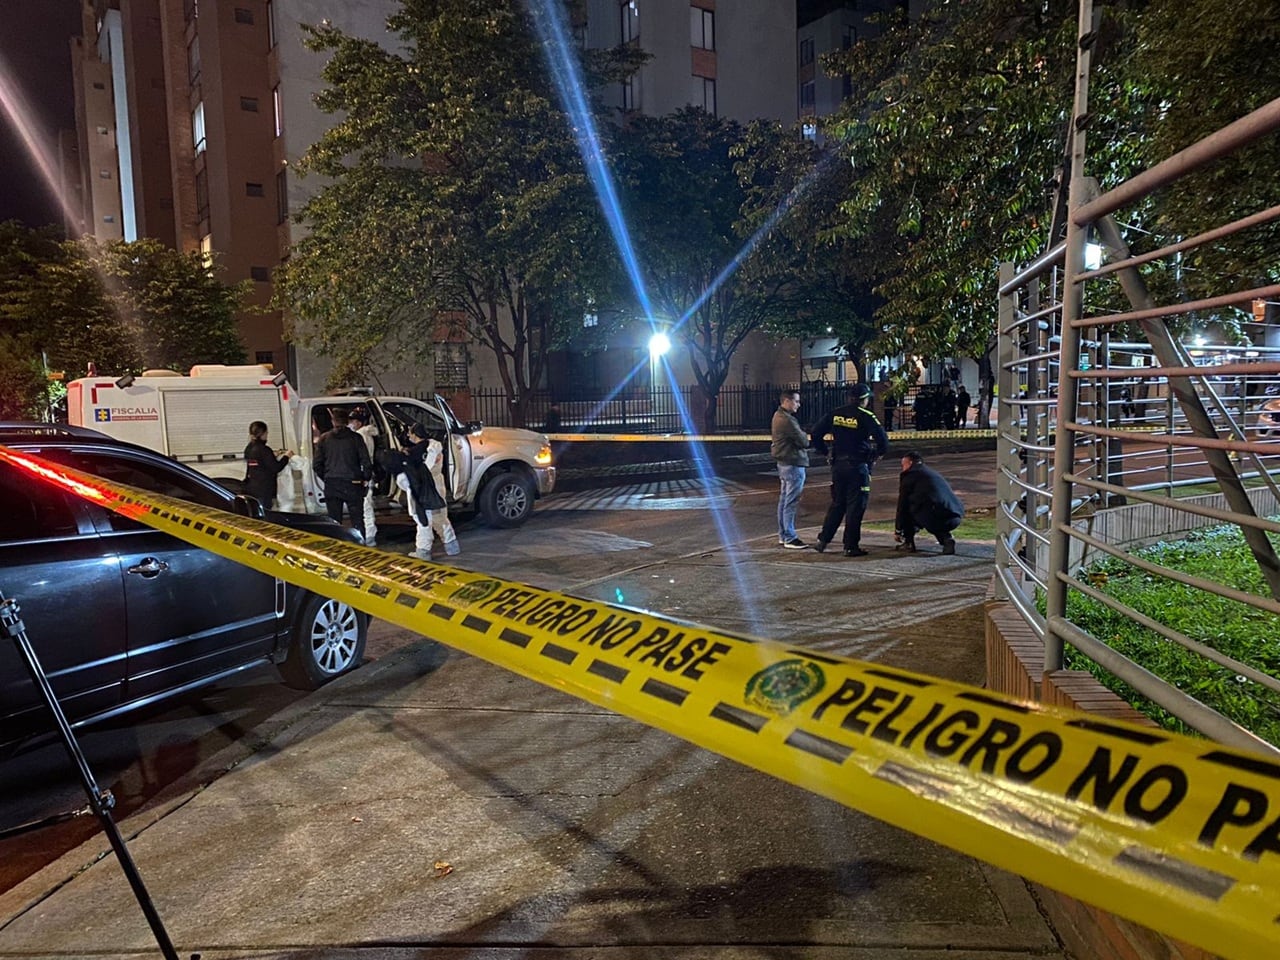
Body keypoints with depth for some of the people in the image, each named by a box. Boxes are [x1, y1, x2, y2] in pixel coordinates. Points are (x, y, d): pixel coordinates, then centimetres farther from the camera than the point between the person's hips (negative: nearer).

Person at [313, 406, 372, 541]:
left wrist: (326, 478, 15)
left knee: (334, 521, 10)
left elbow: (317, 465, 1)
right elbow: (366, 462, -9)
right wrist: (365, 478, 6)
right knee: (357, 520, 7)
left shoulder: (324, 439, 1)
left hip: (331, 485, 2)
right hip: (352, 484, -2)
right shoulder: (355, 438, -5)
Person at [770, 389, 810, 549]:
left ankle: (783, 535, 22)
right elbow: (804, 442, -17)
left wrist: (801, 436, -4)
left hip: (784, 463, 11)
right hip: (793, 464, -11)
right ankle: (789, 538, -2)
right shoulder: (787, 420, -20)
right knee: (791, 502, -6)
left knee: (784, 500, 15)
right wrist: (804, 436, 3)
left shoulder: (779, 416, 14)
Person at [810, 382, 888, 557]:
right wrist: (879, 453, 2)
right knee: (855, 506, 2)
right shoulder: (865, 417, -10)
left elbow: (816, 432, 6)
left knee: (837, 503, 17)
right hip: (858, 466, -5)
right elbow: (882, 438, -17)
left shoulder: (835, 414, 5)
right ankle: (851, 547, 4)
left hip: (838, 464, 5)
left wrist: (824, 451, 15)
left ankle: (823, 540, 16)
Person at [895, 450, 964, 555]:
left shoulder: (909, 474, 9)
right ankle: (946, 538, 10)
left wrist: (897, 531, 21)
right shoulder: (934, 472, 31)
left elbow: (902, 504, 11)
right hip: (956, 519, 7)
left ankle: (908, 542, 15)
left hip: (935, 518, -6)